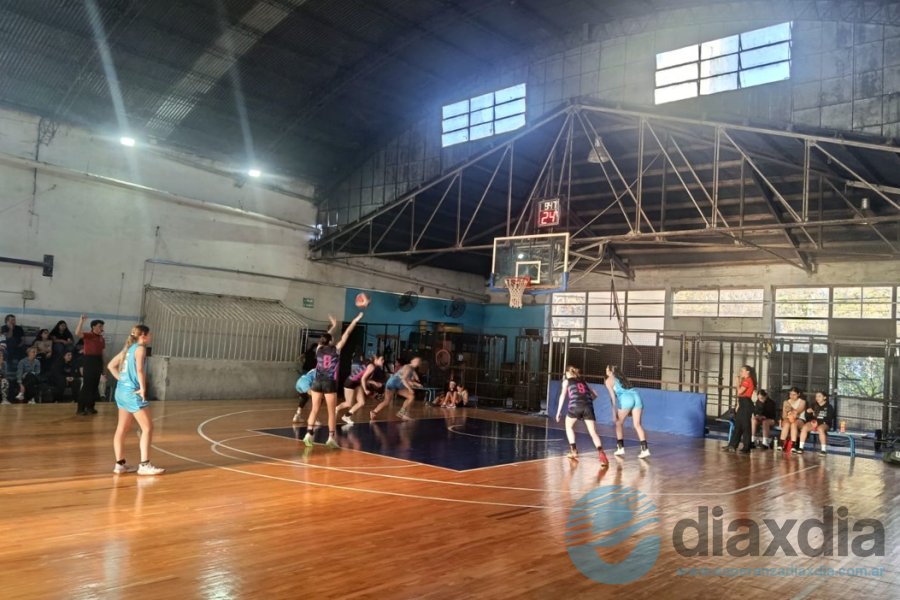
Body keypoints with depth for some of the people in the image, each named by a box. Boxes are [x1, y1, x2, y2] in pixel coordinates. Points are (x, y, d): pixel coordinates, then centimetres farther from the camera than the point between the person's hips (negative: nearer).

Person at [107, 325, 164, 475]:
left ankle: (120, 464, 19)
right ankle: (144, 465, -3)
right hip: (132, 392, -9)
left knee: (122, 429, 13)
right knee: (148, 428, -3)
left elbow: (111, 365, 19)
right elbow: (139, 369, -24)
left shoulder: (128, 348, 14)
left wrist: (122, 380, 14)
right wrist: (143, 388, -17)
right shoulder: (140, 348, -10)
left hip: (122, 391, 9)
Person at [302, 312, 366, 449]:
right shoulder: (336, 350, -3)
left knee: (315, 410, 7)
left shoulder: (319, 349, 6)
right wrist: (354, 321, 7)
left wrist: (333, 326, 36)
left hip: (317, 382, 4)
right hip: (330, 383, -4)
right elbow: (345, 335, 0)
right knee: (331, 412, 3)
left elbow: (325, 338, 24)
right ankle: (331, 437, 2)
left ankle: (308, 434, -1)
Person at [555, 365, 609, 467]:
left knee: (569, 426, 25)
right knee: (593, 433, -5)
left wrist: (558, 412, 12)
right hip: (588, 406, 2)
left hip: (575, 406, -2)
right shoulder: (583, 381, 31)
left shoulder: (566, 381, 21)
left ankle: (573, 451, 18)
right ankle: (602, 455, -27)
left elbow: (562, 396, 12)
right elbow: (595, 395, 31)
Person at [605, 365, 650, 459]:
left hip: (626, 399, -5)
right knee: (637, 425, 7)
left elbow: (613, 396, 2)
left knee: (619, 423, 13)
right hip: (636, 396, 5)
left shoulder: (609, 380, 13)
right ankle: (645, 449, -2)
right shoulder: (622, 378, 31)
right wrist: (630, 410, 30)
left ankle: (620, 448, 9)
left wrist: (614, 411, -1)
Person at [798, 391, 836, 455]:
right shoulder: (814, 406, 15)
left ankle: (823, 450, -35)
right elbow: (808, 417, 15)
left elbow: (829, 419, -8)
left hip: (824, 424, -4)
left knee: (820, 429, -39)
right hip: (814, 423, 4)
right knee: (804, 427, -28)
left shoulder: (829, 407, 2)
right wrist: (808, 412, -7)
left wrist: (818, 422, -19)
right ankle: (801, 447, -29)